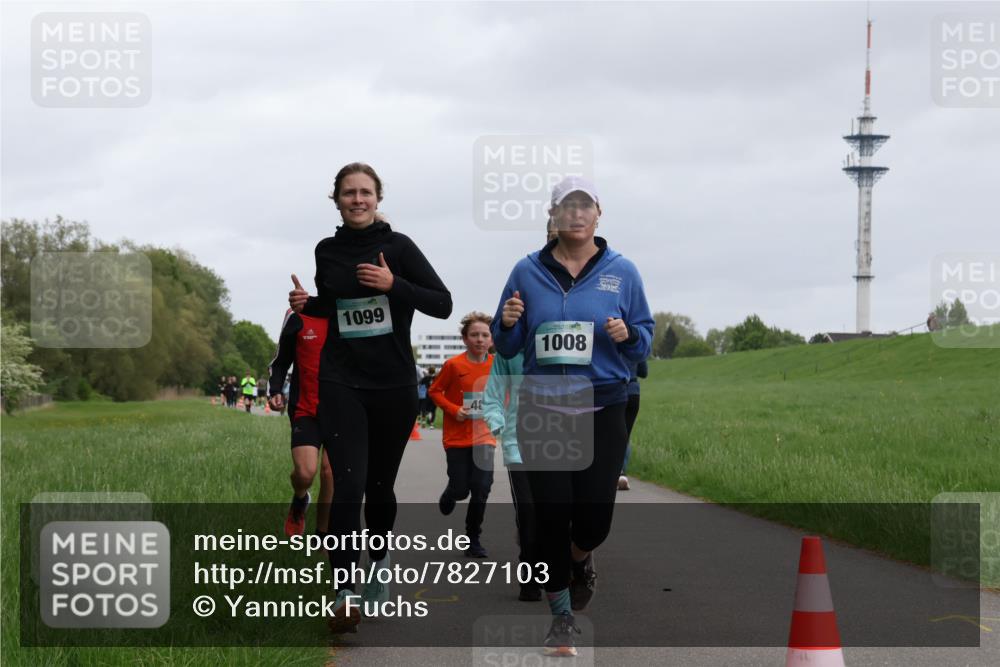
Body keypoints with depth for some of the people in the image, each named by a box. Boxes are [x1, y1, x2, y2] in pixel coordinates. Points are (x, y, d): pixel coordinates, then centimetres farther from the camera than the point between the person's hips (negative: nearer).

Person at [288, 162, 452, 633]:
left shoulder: (397, 246, -4)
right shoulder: (327, 251, 5)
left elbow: (442, 304, -8)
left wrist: (393, 284, -20)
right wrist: (305, 304, 1)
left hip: (393, 384, -1)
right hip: (342, 382, 1)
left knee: (380, 485, 11)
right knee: (349, 485, -14)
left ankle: (379, 560, 39)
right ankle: (346, 593, -13)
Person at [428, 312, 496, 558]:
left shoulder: (496, 365, -1)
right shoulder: (454, 365, -10)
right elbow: (434, 391, -2)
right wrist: (453, 410, -15)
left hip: (484, 437, 2)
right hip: (457, 437, -2)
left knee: (482, 488, -7)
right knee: (460, 489, 2)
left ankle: (473, 538, 10)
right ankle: (448, 499, 41)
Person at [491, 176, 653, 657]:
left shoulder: (621, 272, 2)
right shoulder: (528, 271, 4)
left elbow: (644, 340, 7)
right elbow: (507, 347, 11)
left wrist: (628, 336, -15)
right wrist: (508, 324, -11)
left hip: (602, 410, 0)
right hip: (541, 411, 0)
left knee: (594, 517, -3)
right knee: (551, 513, -2)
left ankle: (579, 559, 34)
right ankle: (561, 615, 14)